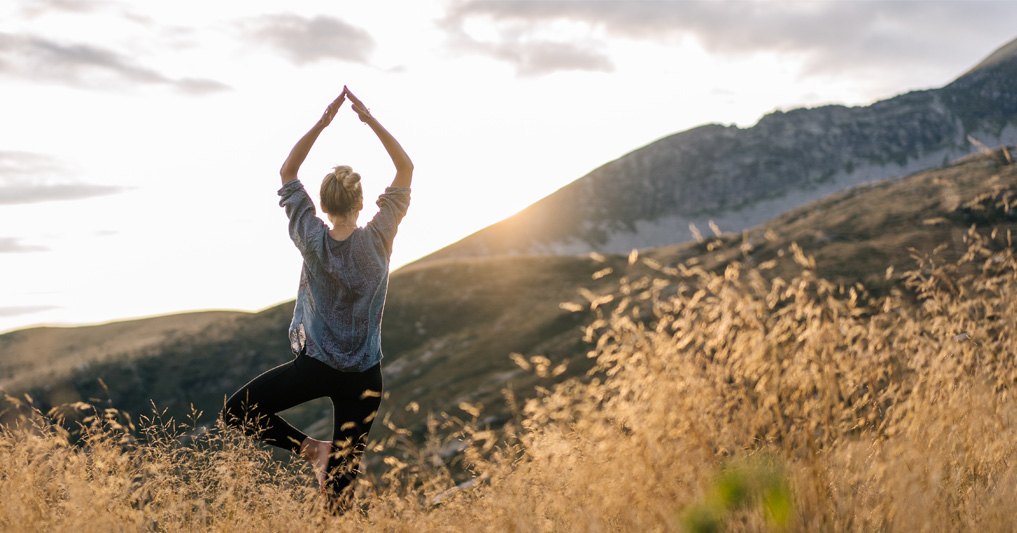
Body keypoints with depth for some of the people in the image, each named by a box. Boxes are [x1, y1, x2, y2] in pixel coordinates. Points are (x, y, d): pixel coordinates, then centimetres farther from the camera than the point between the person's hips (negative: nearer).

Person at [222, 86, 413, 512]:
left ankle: (311, 449, -2)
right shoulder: (377, 240, -10)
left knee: (235, 412, 9)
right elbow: (406, 169, 0)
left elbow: (287, 172, 2)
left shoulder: (313, 242, -10)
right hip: (363, 377, 2)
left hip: (315, 366, -2)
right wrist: (370, 120, -4)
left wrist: (323, 122, -2)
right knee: (343, 477, 6)